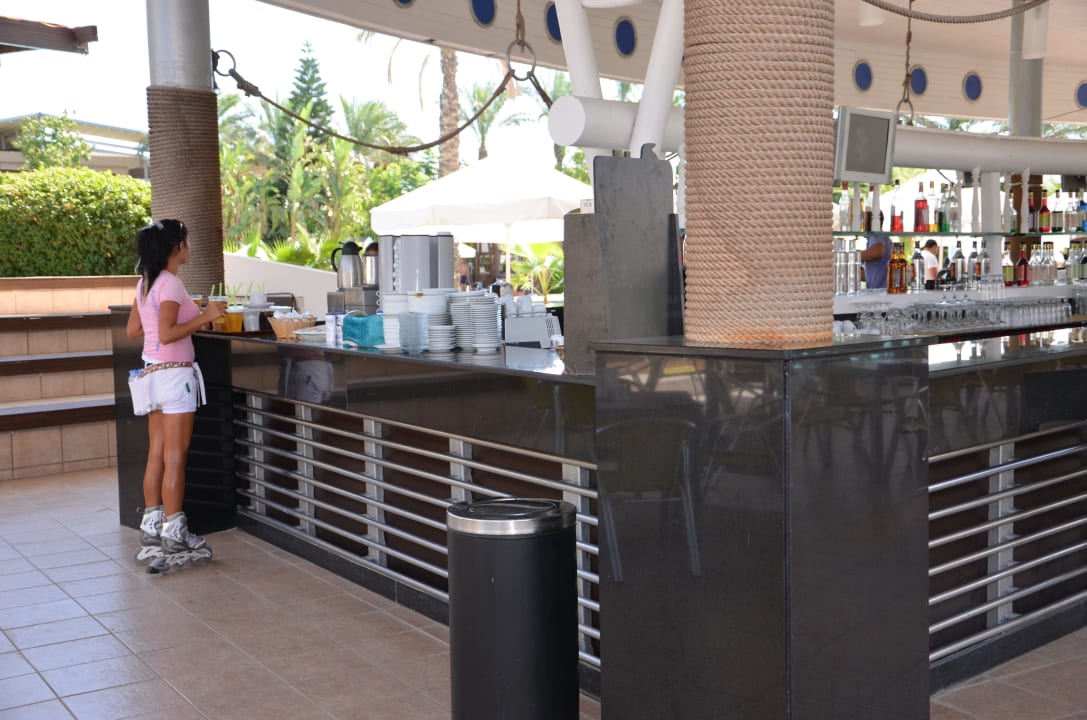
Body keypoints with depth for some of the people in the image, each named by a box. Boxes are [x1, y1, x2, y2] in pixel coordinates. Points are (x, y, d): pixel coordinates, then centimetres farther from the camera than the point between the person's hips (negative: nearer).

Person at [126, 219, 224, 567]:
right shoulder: (170, 283, -15)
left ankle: (151, 528, 17)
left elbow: (133, 330, 16)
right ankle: (173, 535, 1)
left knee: (157, 454, 12)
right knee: (175, 457, -4)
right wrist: (203, 317, -18)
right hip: (174, 373, -9)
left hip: (153, 372, 9)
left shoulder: (145, 283, 11)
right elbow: (166, 335, -23)